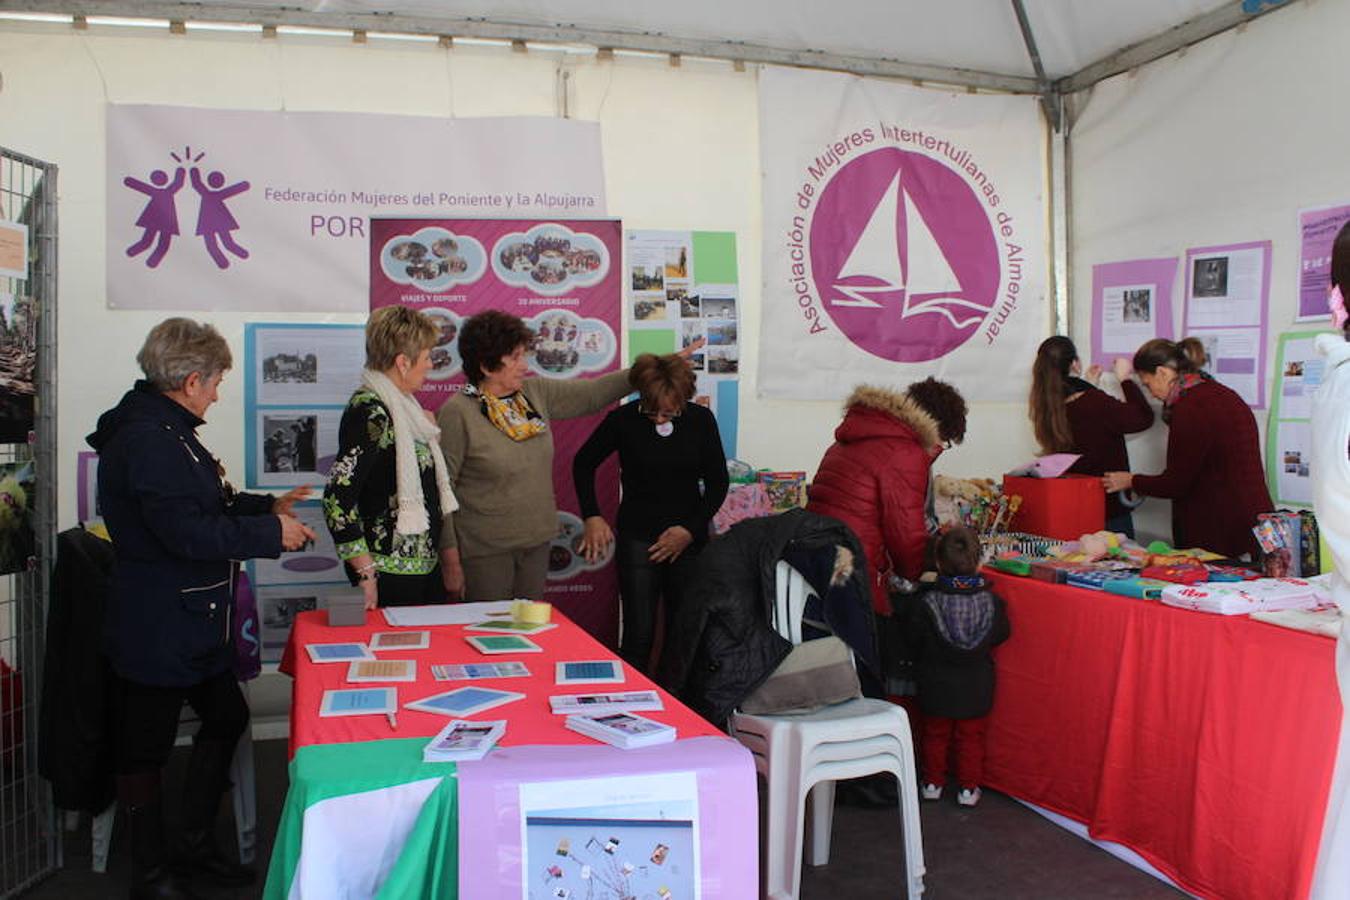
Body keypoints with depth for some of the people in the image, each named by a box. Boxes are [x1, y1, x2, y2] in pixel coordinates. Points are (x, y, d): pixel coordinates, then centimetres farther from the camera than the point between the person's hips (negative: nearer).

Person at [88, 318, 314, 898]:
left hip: (191, 621, 11)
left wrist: (265, 506, 13)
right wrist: (271, 533, -19)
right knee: (146, 745, 5)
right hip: (156, 627, -11)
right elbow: (187, 532, -27)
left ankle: (196, 845, 33)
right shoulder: (146, 440, -22)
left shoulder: (166, 430, 13)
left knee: (225, 717, 18)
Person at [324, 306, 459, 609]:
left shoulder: (399, 405, 12)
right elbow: (338, 499, -22)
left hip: (424, 564, 9)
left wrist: (428, 433, 14)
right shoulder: (369, 412, -18)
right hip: (390, 573, -9)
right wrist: (366, 574, -21)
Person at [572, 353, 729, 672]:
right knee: (639, 633, -3)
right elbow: (583, 463, 8)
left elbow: (718, 482, 4)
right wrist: (592, 517, 0)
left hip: (688, 537, 2)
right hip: (637, 538, -1)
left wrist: (691, 529, -5)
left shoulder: (700, 419, -2)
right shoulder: (624, 419, -6)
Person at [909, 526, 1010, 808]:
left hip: (936, 686, -1)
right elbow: (1001, 635, 0)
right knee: (971, 737, 16)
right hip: (976, 686, 1)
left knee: (935, 734, 18)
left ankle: (933, 783, 28)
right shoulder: (992, 602, -15)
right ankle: (969, 787, 23)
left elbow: (916, 639, -8)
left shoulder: (927, 603, -19)